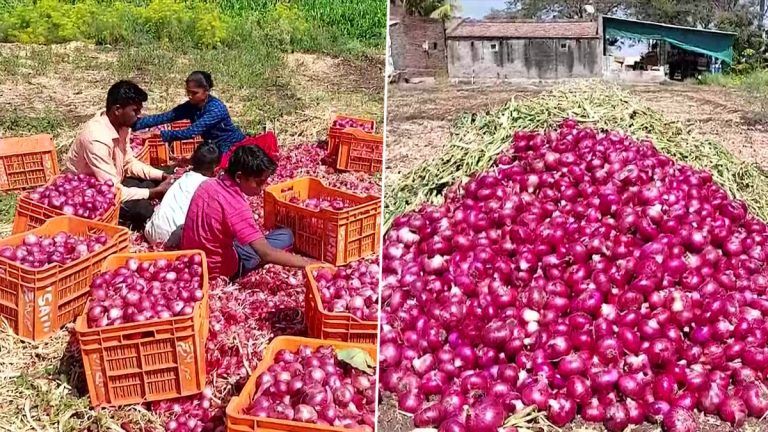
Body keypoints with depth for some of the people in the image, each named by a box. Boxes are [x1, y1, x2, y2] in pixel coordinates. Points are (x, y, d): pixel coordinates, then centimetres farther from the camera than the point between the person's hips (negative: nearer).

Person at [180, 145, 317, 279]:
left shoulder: (209, 183, -4)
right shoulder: (236, 205, -29)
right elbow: (266, 254, -33)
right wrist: (307, 263, -30)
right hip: (218, 268, -8)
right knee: (285, 236, -5)